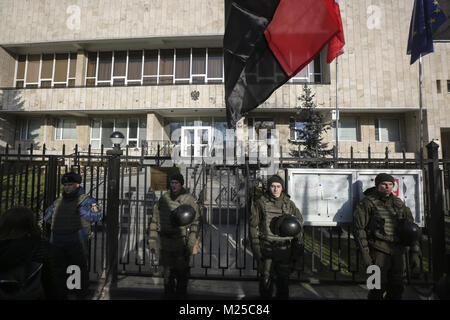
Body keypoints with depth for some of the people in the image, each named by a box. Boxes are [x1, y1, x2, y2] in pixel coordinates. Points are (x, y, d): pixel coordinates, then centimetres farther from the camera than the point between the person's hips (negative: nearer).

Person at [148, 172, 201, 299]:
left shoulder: (190, 200, -8)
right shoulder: (163, 199, 2)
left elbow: (195, 223, -7)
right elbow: (155, 221, 7)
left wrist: (191, 244, -12)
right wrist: (152, 241, 4)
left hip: (182, 242, -3)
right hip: (166, 242, 3)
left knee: (181, 273, 9)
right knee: (167, 274, 14)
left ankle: (181, 296, 29)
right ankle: (169, 295, 34)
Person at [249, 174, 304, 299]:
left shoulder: (289, 204, 3)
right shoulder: (260, 202, -4)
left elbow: (299, 225, 11)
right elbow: (253, 226, -3)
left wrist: (299, 246, 9)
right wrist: (256, 247, -6)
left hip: (284, 248, 2)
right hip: (266, 248, -2)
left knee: (283, 279, 13)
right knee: (265, 279, 8)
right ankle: (265, 296, 30)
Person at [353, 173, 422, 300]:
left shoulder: (399, 204, 10)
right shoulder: (368, 203, -6)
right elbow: (359, 229, -9)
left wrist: (415, 253, 2)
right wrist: (365, 253, -13)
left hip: (397, 252, 5)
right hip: (379, 250, -5)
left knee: (397, 289, 13)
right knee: (379, 287, -4)